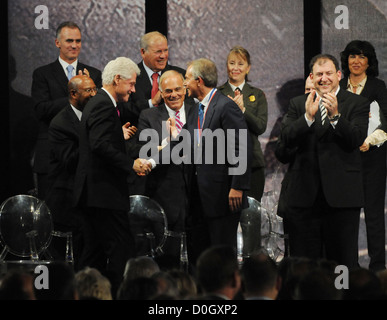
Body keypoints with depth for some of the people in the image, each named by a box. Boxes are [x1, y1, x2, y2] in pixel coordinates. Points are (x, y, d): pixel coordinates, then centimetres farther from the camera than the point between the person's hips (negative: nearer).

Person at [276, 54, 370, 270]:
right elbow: (286, 141, -4)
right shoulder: (298, 104, 10)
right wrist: (308, 117, -19)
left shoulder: (357, 104, 3)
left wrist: (335, 116, -26)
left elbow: (356, 140, -12)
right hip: (304, 194, 2)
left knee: (343, 259, 2)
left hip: (342, 195, -2)